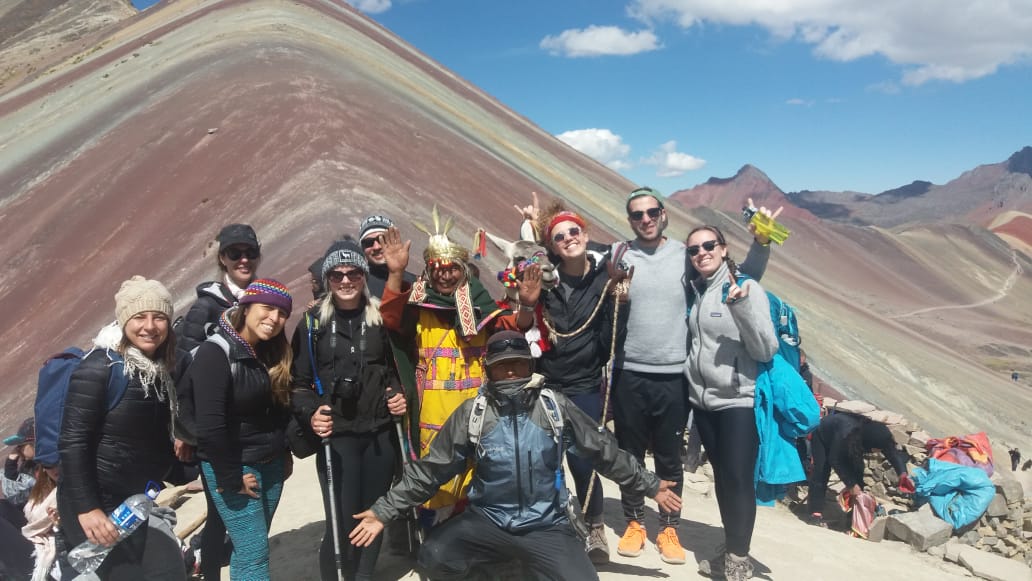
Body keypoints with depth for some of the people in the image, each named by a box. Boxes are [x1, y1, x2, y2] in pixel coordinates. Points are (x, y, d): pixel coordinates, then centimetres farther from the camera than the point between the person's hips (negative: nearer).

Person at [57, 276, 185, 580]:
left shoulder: (163, 370, 5)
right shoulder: (100, 368, -16)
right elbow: (72, 443, -18)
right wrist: (86, 508, -20)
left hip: (140, 501, 7)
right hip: (96, 501, -7)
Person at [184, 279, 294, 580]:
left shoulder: (271, 353, 6)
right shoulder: (215, 353, -18)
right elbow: (210, 425, -23)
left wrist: (284, 453, 11)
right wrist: (231, 478, -18)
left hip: (271, 465, 7)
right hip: (234, 467, -7)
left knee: (247, 548, 14)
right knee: (255, 553, -4)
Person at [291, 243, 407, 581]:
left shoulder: (382, 317, 5)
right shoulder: (314, 322, -1)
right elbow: (299, 380, 1)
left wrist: (398, 394, 1)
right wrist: (311, 413, -15)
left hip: (380, 433, 3)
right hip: (336, 435, -2)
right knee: (342, 521, -5)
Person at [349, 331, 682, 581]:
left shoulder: (556, 407, -4)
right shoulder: (472, 413, -5)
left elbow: (604, 452, 6)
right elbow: (431, 469, -1)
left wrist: (650, 485, 9)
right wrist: (384, 510, -4)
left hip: (547, 525, 0)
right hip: (488, 521, 0)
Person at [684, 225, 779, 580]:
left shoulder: (747, 288, -10)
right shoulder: (692, 290, 6)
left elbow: (767, 350, -15)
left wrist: (743, 307, -27)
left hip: (739, 401, -6)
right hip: (702, 400, 6)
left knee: (739, 480, -2)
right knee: (721, 476, 14)